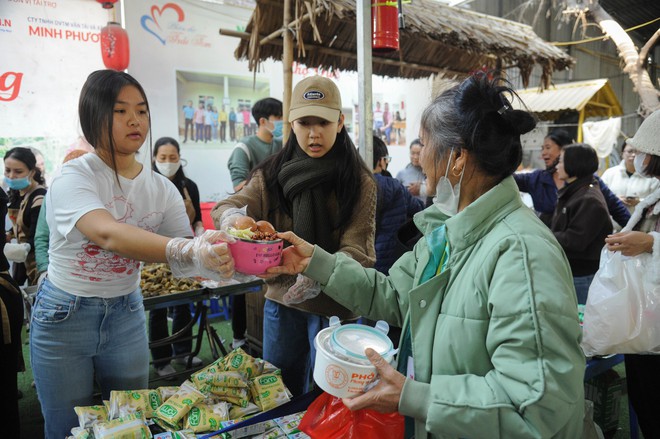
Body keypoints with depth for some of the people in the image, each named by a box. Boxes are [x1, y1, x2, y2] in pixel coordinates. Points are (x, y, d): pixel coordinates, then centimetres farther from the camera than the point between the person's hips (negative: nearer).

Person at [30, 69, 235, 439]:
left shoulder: (162, 189, -5)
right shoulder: (73, 179, -18)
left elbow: (187, 261, -13)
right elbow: (109, 235, -39)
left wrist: (220, 261, -35)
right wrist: (188, 251, -54)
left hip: (127, 314, 4)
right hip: (64, 317, -3)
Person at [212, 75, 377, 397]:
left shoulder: (359, 181, -8)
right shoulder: (273, 172, 1)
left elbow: (358, 250, -14)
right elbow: (226, 208, -8)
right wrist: (232, 217, -32)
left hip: (334, 303, -3)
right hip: (281, 299, 3)